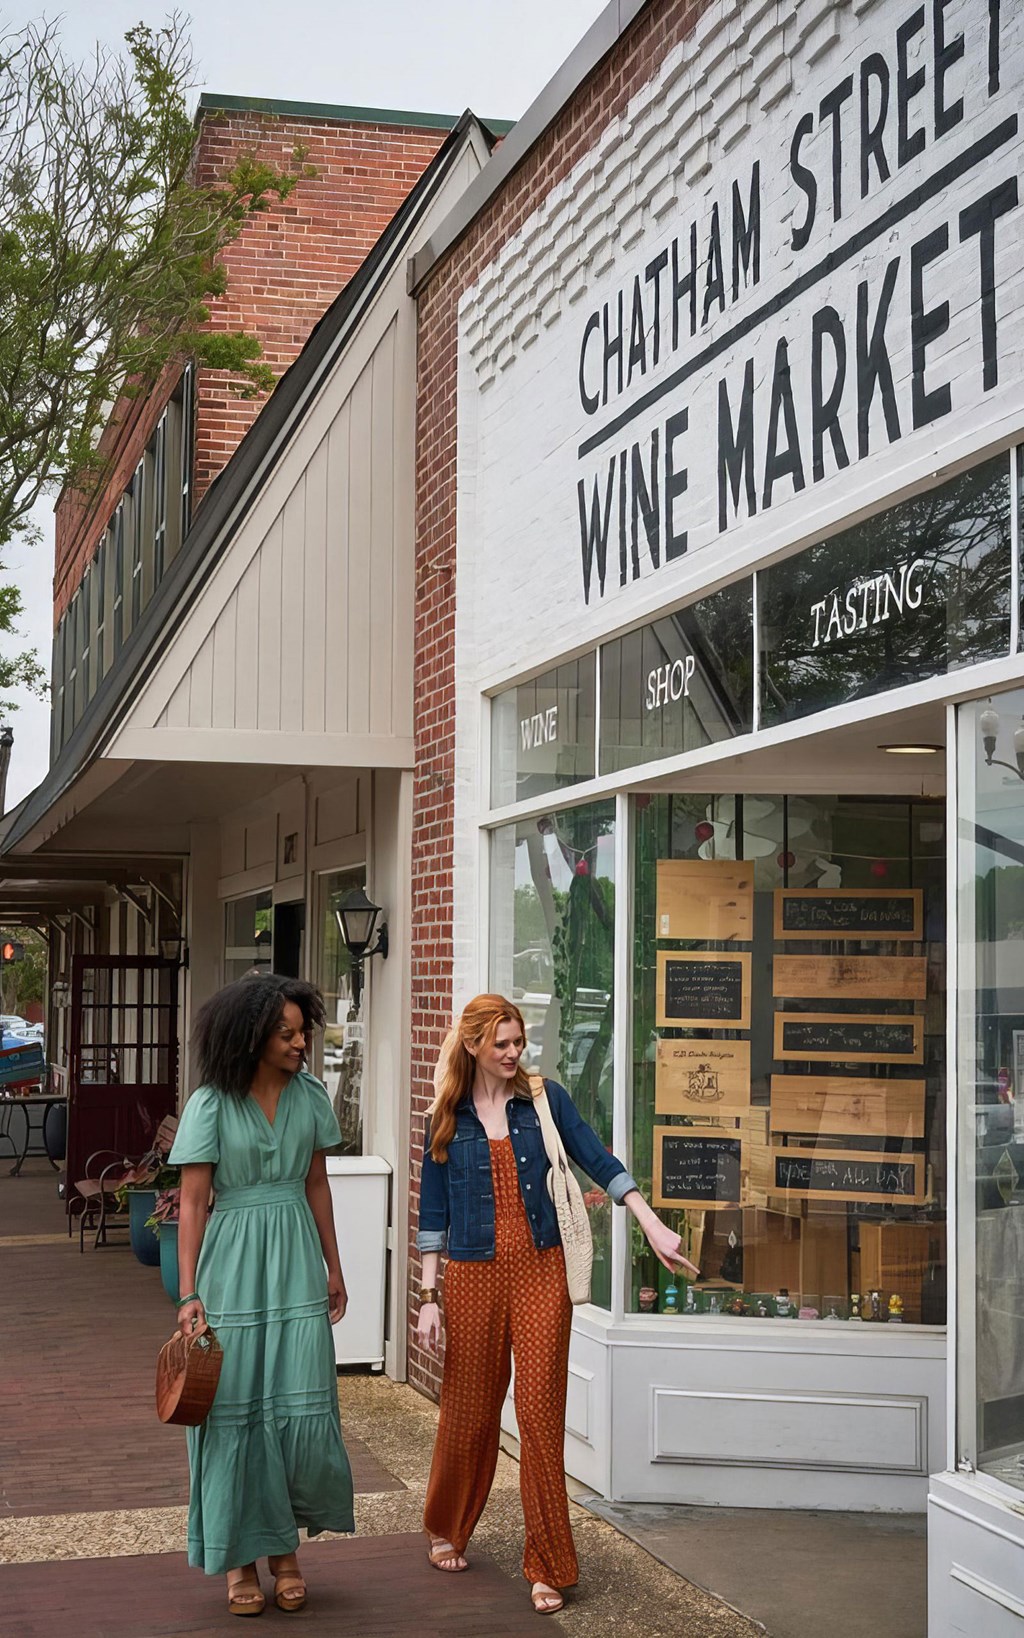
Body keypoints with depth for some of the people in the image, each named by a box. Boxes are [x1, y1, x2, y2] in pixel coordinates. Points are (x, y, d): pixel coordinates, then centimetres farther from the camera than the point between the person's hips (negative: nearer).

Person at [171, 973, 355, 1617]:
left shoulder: (310, 1097, 4)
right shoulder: (211, 1105, -8)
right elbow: (192, 1203, -8)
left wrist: (333, 1268, 15)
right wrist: (189, 1293, -13)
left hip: (297, 1263, 3)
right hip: (233, 1266, -3)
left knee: (301, 1406, -2)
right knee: (236, 1411, 3)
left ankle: (285, 1545, 18)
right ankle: (242, 1556, 16)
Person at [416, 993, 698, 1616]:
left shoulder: (545, 1099, 3)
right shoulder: (448, 1118, 4)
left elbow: (599, 1161, -1)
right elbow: (434, 1212, 7)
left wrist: (653, 1225, -11)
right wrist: (430, 1296, 4)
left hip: (541, 1270, 0)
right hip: (474, 1275, 1)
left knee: (541, 1411, -4)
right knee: (469, 1409, 10)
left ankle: (548, 1566, 3)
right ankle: (447, 1530, 35)